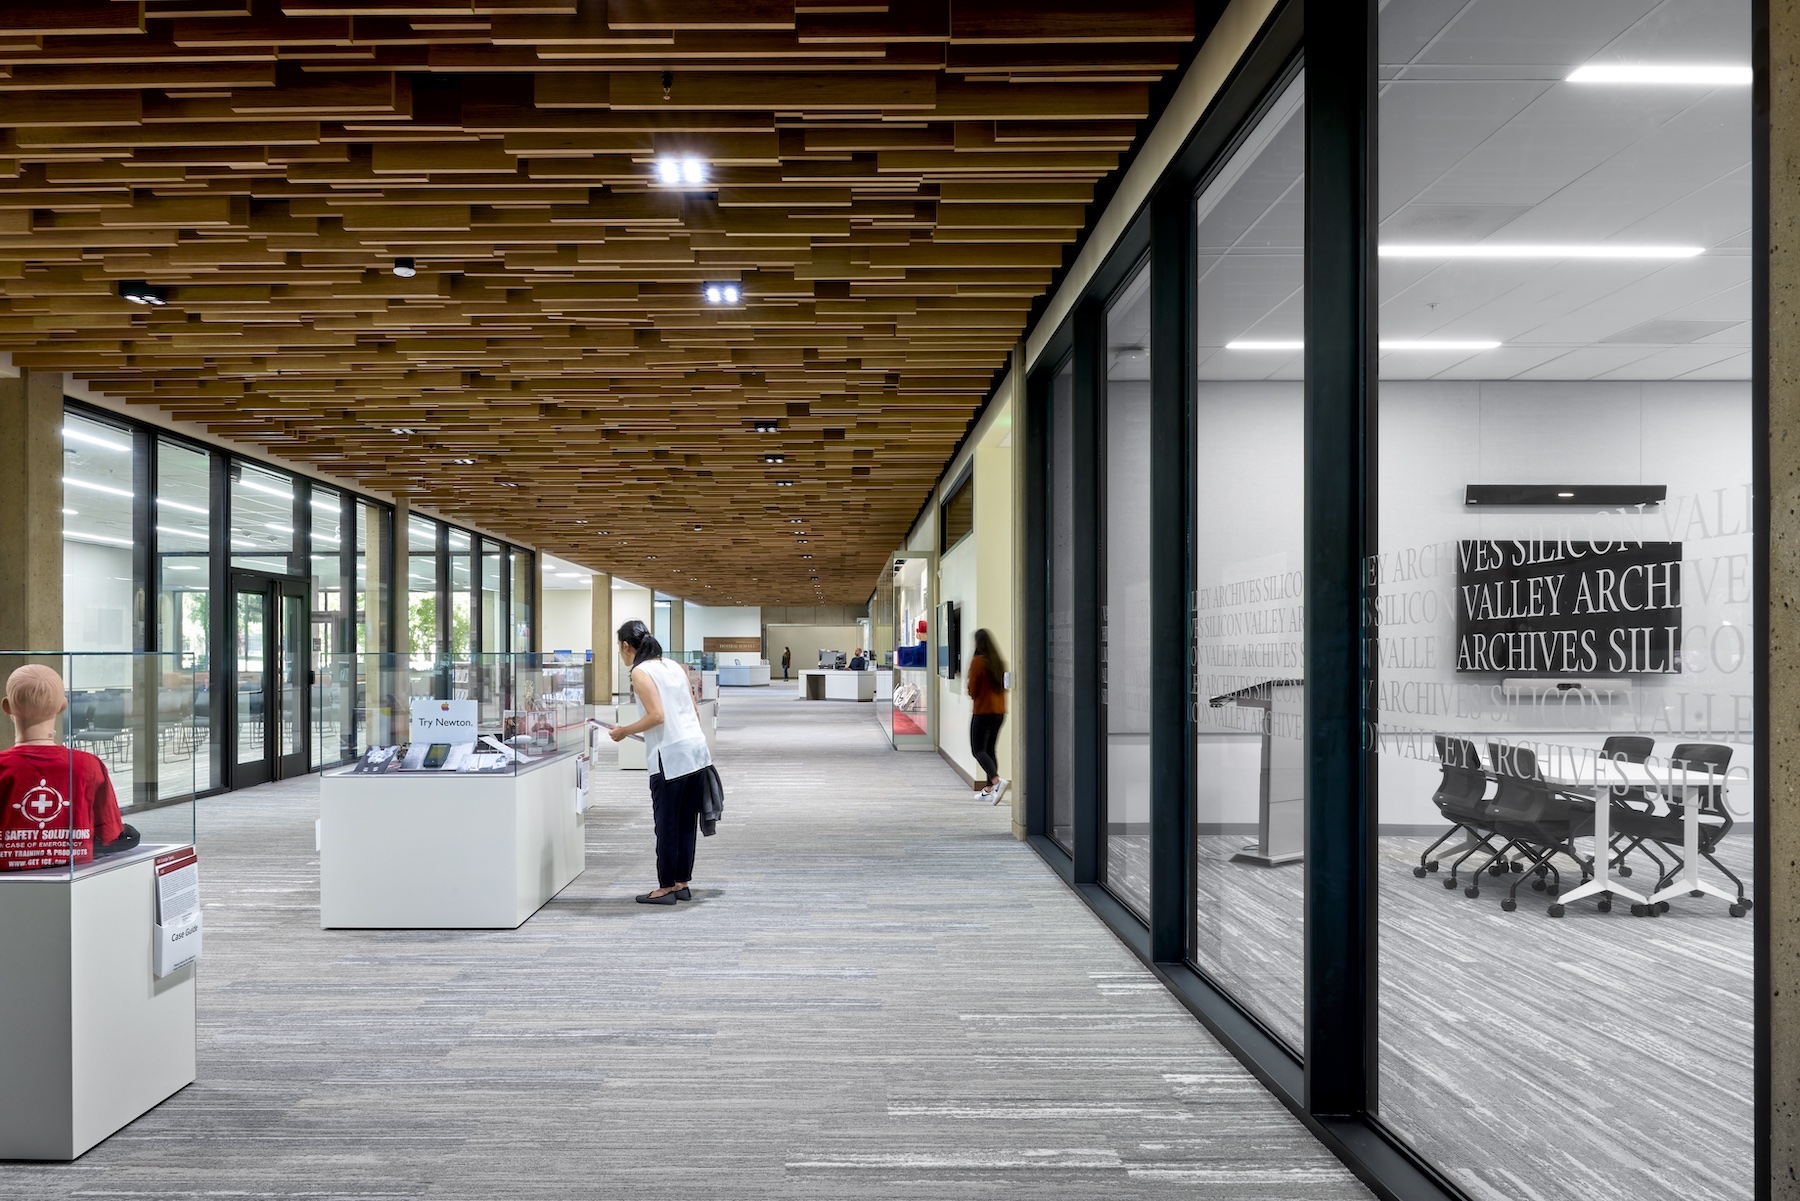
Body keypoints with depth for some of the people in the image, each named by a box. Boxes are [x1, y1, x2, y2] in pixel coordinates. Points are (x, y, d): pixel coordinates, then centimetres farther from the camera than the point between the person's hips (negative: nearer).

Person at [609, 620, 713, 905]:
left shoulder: (640, 672, -6)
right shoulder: (673, 666, 15)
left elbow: (656, 715, -17)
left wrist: (625, 731, -4)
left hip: (671, 756, -8)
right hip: (697, 747, 8)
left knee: (667, 824, 2)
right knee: (687, 822, 12)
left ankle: (666, 887, 9)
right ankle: (682, 883, 19)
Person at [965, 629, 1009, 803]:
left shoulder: (978, 661, -12)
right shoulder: (999, 662, 7)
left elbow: (972, 689, -9)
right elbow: (1004, 686, 13)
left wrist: (973, 696, 11)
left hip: (983, 711, -7)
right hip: (999, 711, 7)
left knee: (978, 750, -3)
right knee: (990, 750, 14)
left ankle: (997, 780, -24)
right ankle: (989, 789, 13)